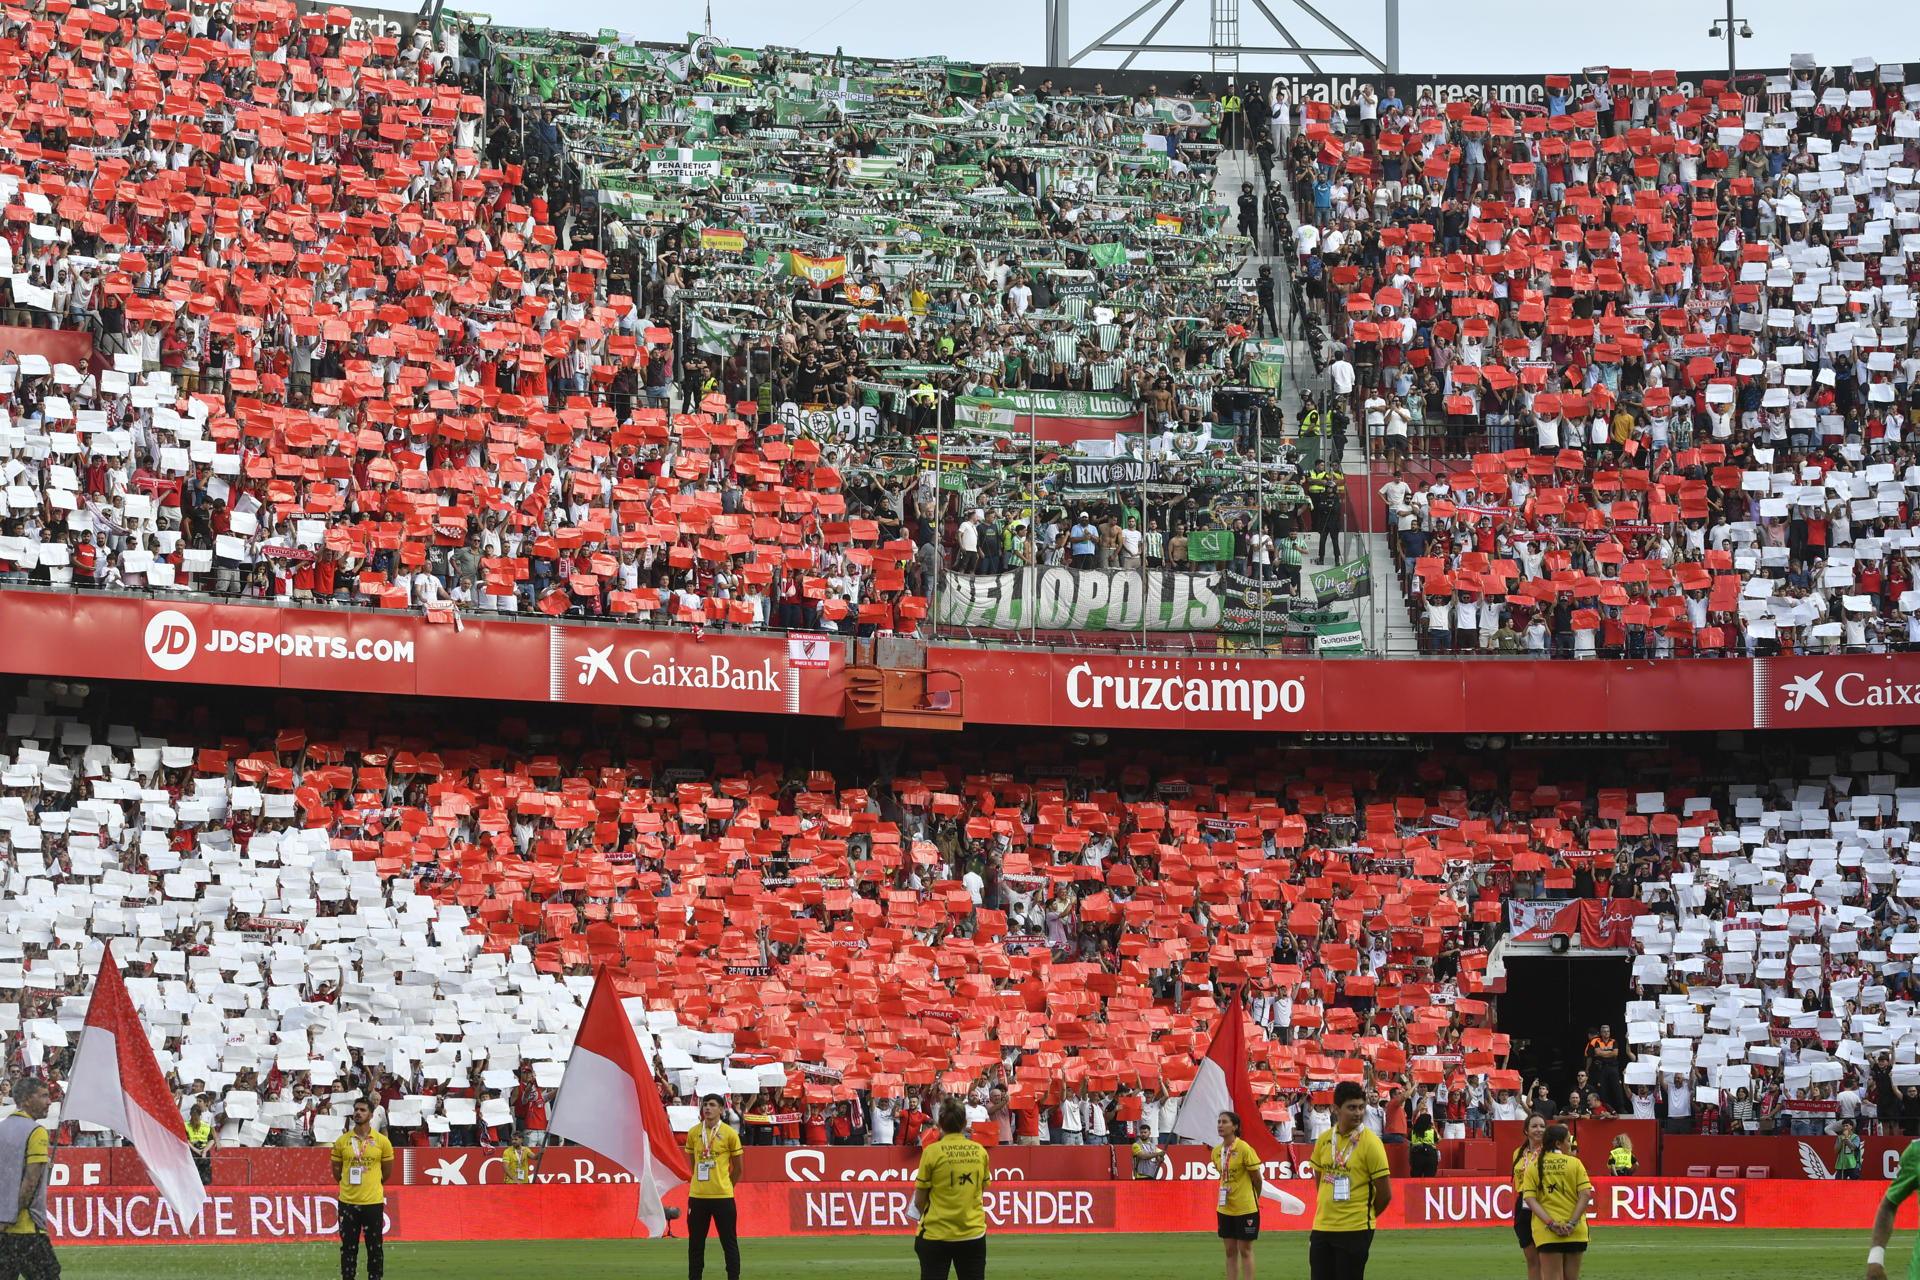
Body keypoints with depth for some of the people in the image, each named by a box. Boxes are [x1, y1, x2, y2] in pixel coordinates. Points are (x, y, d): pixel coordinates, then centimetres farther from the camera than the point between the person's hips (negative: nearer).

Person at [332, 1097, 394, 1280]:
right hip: (348, 1202, 1)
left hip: (373, 1202, -1)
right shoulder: (342, 1141, 3)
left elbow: (387, 1171, 10)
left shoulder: (382, 1141, 1)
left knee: (375, 1247, 2)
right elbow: (336, 1170, 13)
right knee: (348, 1246, 4)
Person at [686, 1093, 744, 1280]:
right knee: (695, 1243, 7)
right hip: (697, 1195, 3)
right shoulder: (693, 1133, 6)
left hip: (723, 1196, -3)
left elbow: (737, 1167, 6)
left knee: (729, 1242, 1)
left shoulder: (729, 1133, -3)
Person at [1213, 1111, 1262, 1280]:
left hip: (1245, 1208, -6)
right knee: (1230, 1250, 9)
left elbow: (1256, 1178, -6)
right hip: (1226, 1208, 6)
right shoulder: (1216, 1152, 5)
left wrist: (1254, 1199, 6)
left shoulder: (1244, 1149, -15)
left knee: (1245, 1250, -1)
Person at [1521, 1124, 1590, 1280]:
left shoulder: (1533, 1168, 4)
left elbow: (1530, 1199, -6)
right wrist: (1572, 1223, -11)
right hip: (1575, 1232, 0)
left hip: (1546, 1233, 0)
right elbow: (1585, 1194, -9)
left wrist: (1551, 1223, -12)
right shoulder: (1574, 1163, 0)